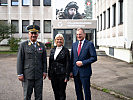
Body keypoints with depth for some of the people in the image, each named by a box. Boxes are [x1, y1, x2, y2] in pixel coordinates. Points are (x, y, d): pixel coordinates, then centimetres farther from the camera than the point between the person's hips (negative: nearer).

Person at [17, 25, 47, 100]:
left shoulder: (41, 45, 9)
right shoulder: (23, 45, 1)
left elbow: (44, 60, 12)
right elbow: (20, 60, -2)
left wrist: (44, 71, 6)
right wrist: (20, 74, -5)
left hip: (39, 75, 3)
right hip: (27, 75, -2)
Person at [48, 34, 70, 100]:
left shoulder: (66, 50, -4)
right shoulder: (52, 50, 11)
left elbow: (68, 64, -6)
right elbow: (50, 63, 14)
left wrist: (67, 76, -11)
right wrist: (49, 74, 12)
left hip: (62, 75, -5)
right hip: (53, 75, 5)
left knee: (62, 93, 1)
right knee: (55, 92, 12)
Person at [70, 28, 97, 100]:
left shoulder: (89, 44, -5)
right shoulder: (74, 45, 11)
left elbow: (94, 58, -9)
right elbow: (72, 58, 12)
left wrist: (83, 62, -16)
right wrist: (71, 71, 7)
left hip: (85, 72, -5)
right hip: (75, 72, 5)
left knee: (86, 91, 3)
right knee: (78, 91, 13)